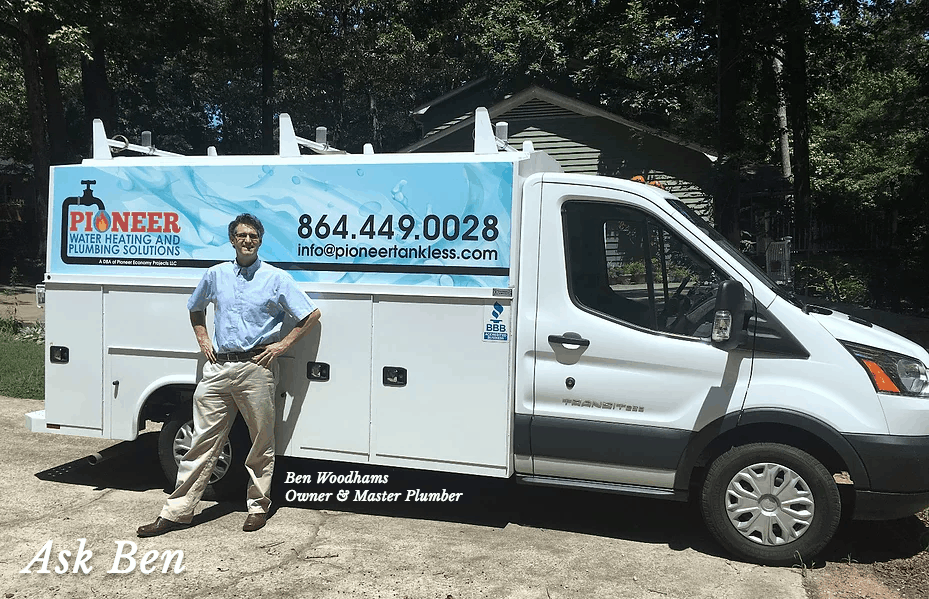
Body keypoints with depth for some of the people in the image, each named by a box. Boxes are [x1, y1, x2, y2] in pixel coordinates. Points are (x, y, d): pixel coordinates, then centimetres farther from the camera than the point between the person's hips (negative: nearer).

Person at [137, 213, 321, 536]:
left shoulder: (276, 278, 0)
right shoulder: (215, 275, 10)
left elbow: (312, 315, 2)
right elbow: (195, 309, 28)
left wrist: (282, 345, -4)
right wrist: (203, 340, 13)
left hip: (257, 367, -3)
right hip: (218, 367, 3)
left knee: (262, 441, 6)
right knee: (204, 440, 5)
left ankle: (258, 506, 20)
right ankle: (177, 511, 12)